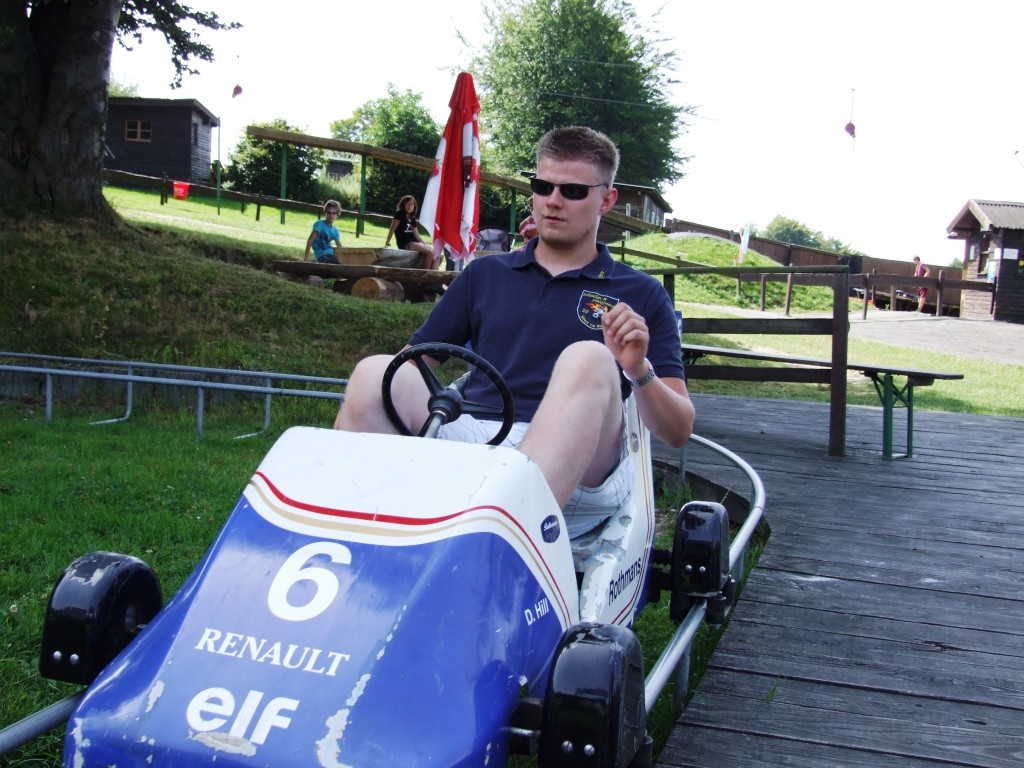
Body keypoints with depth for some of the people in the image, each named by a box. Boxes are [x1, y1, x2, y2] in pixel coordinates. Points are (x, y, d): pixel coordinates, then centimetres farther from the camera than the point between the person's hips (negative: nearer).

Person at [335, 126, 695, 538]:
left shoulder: (641, 295, 15)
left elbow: (677, 431, 10)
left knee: (587, 360, -31)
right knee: (375, 372, -22)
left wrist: (638, 371, -11)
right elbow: (413, 361, 17)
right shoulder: (484, 274, 23)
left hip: (580, 470, -2)